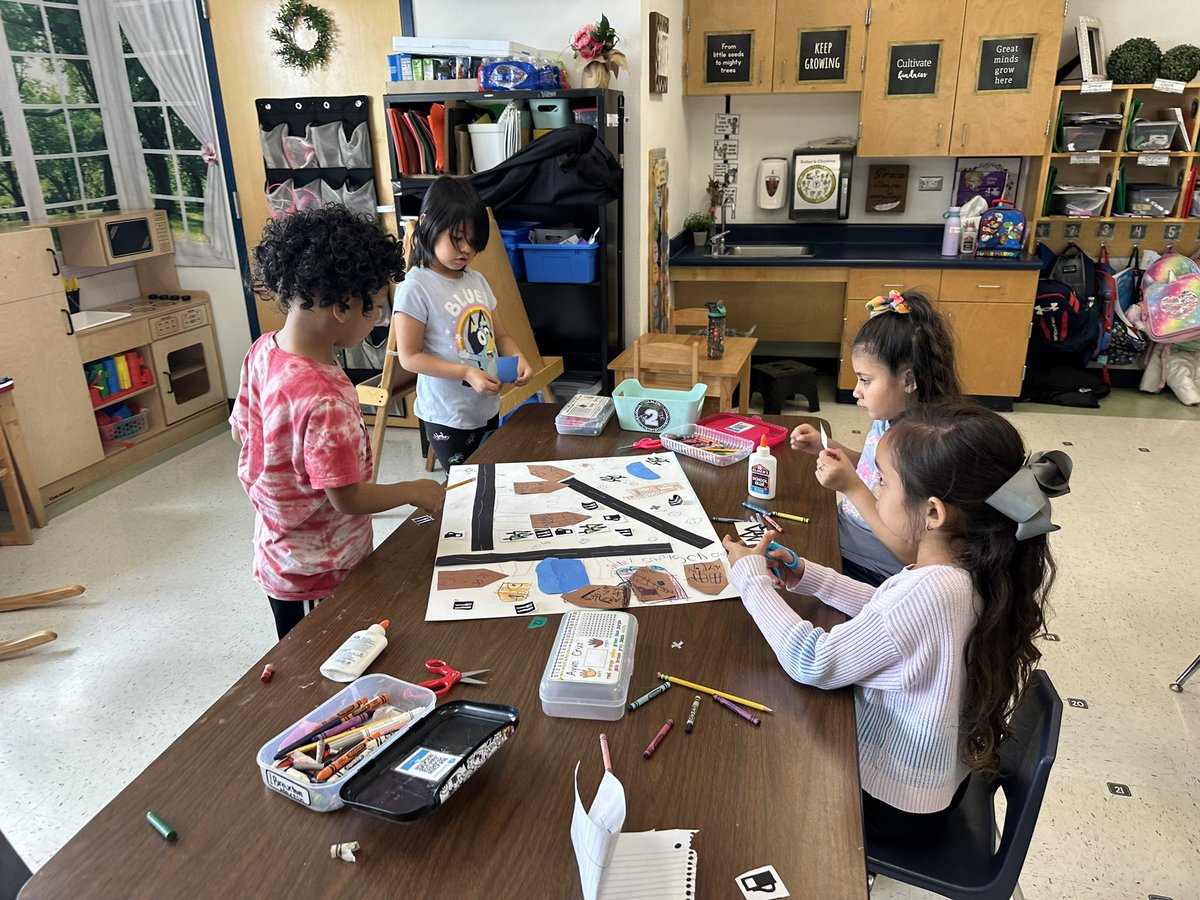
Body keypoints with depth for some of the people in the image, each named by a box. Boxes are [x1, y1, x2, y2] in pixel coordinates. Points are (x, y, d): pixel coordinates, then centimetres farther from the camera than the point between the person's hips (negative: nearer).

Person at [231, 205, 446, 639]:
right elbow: (348, 498, -27)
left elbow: (242, 428, 6)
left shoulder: (262, 351, -8)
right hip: (320, 578, -8)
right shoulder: (323, 399, -34)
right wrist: (415, 490, -12)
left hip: (280, 558, 8)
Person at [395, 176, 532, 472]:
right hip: (447, 417, -7)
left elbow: (500, 336, 13)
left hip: (488, 410, 7)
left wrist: (518, 359, -9)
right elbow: (410, 356, -15)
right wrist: (466, 373, -24)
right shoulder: (416, 287, -13)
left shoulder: (477, 281, 7)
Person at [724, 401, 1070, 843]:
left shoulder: (930, 592, -39)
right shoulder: (977, 567, -11)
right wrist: (810, 577, -3)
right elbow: (889, 614, 7)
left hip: (893, 803, -8)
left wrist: (751, 577, -20)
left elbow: (812, 664, -30)